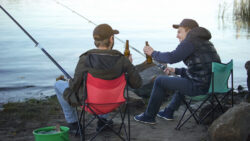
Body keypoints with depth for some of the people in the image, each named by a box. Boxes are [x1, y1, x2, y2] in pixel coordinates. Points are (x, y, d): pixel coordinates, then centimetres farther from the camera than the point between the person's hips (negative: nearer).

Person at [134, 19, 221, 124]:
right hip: (212, 83, 10)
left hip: (200, 87, -10)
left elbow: (171, 57, -18)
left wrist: (153, 53, -2)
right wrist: (176, 71, 24)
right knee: (182, 78, 38)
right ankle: (169, 111, 42)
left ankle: (149, 116, 20)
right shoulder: (205, 42, 20)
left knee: (160, 81, 6)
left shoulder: (191, 41, -10)